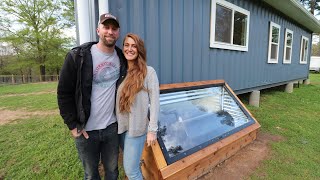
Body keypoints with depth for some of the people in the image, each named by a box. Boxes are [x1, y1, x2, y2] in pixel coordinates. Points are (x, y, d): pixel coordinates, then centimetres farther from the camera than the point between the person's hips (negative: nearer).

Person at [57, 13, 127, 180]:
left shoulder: (122, 58, 0)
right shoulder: (78, 56, -12)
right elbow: (64, 93, -8)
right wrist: (73, 125, -8)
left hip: (112, 127, 3)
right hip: (86, 129, -2)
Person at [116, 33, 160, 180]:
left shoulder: (148, 72, -11)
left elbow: (154, 102, -12)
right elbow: (116, 100, 7)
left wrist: (152, 130, -13)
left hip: (137, 128, -5)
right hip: (120, 126, 5)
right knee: (133, 164, 23)